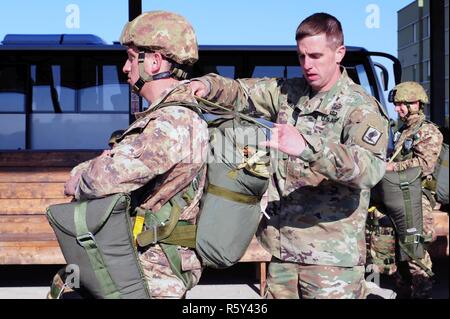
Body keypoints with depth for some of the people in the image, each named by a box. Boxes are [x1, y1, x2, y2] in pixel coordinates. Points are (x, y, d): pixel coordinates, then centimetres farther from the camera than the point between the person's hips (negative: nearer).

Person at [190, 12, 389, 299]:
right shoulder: (288, 93, 10)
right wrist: (208, 86, -12)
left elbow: (371, 168, -27)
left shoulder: (362, 108, -10)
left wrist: (307, 147, -41)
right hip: (281, 246, 6)